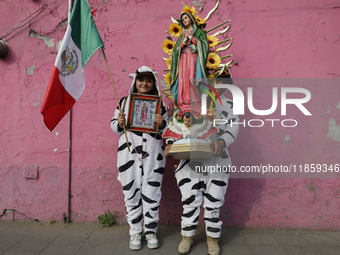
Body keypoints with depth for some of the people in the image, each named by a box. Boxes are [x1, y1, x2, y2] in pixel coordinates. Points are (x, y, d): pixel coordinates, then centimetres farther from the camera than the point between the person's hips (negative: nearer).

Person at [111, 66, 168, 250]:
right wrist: (120, 124, -10)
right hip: (129, 152, 0)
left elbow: (167, 129, 11)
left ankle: (150, 231, 21)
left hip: (153, 154, 0)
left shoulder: (160, 103, 9)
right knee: (131, 192, 4)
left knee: (151, 193, 4)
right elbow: (114, 127, 12)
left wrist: (161, 124, -10)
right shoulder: (124, 101, 9)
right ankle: (135, 232, 19)